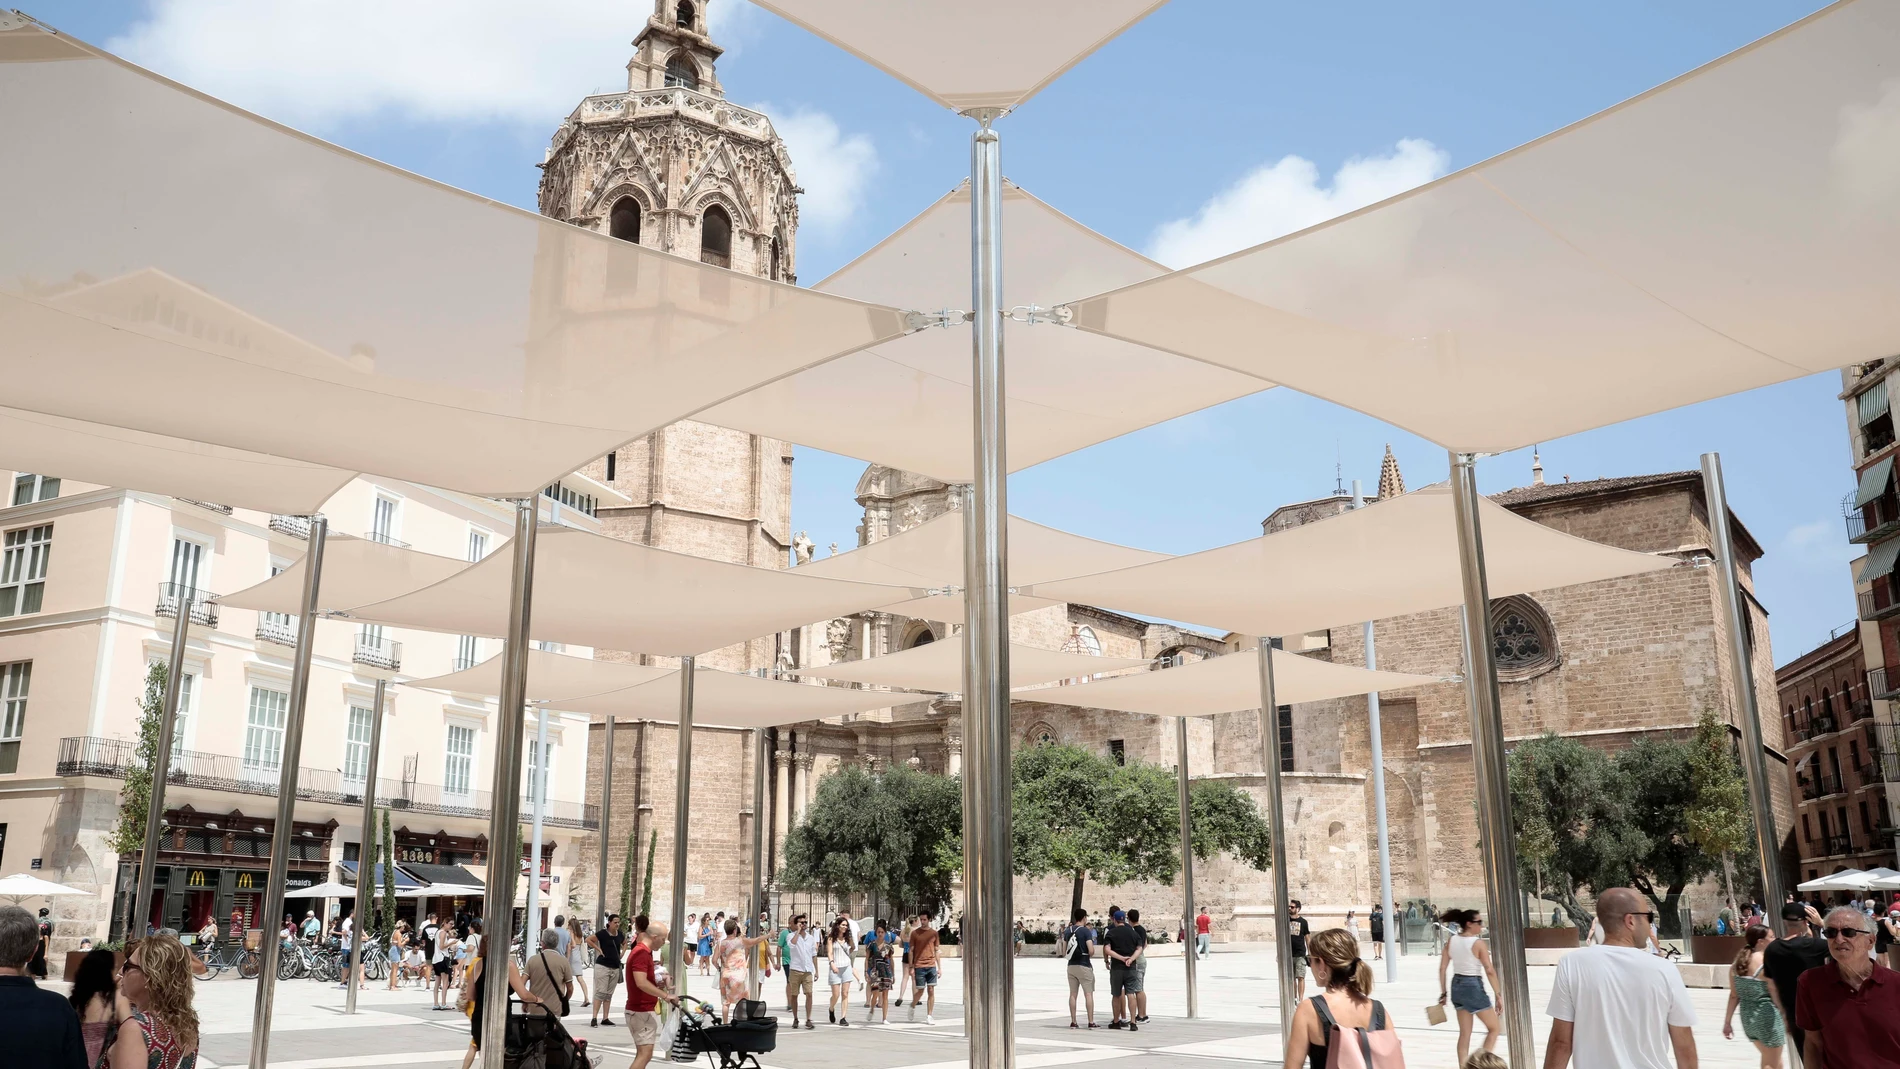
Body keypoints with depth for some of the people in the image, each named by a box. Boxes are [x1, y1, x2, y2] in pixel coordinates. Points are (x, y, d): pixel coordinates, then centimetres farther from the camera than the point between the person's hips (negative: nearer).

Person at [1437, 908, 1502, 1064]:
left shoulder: (1451, 941, 2)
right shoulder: (1478, 943, -14)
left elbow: (1442, 968, 3)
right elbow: (1490, 971, -16)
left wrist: (1443, 992, 10)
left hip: (1457, 986, 6)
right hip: (1473, 987, -6)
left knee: (1464, 1033, 15)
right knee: (1494, 1028, 11)